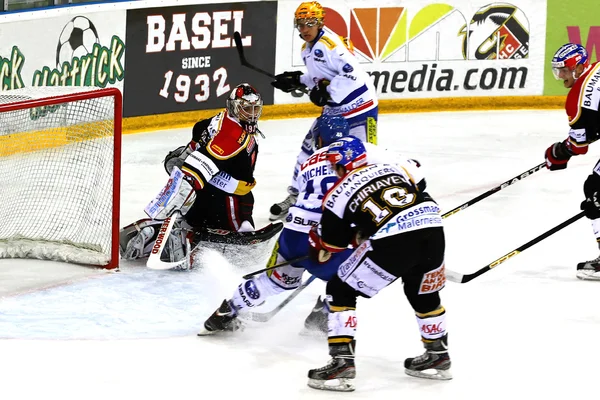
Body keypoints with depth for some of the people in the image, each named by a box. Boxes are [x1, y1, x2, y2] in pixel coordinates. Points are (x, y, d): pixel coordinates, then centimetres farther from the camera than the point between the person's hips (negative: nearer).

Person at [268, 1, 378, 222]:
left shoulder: (330, 43, -21)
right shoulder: (308, 49, 10)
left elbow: (353, 73, -29)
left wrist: (327, 93, -26)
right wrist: (297, 81, 9)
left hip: (360, 105, -10)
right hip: (335, 108, 10)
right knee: (310, 146, 12)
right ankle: (295, 196, 26)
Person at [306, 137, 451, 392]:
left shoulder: (338, 194, 14)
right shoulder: (393, 167, 26)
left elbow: (331, 244, 19)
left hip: (392, 242, -5)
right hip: (433, 231, 5)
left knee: (341, 291, 11)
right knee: (424, 293, 33)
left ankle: (341, 362, 3)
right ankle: (437, 356, 42)